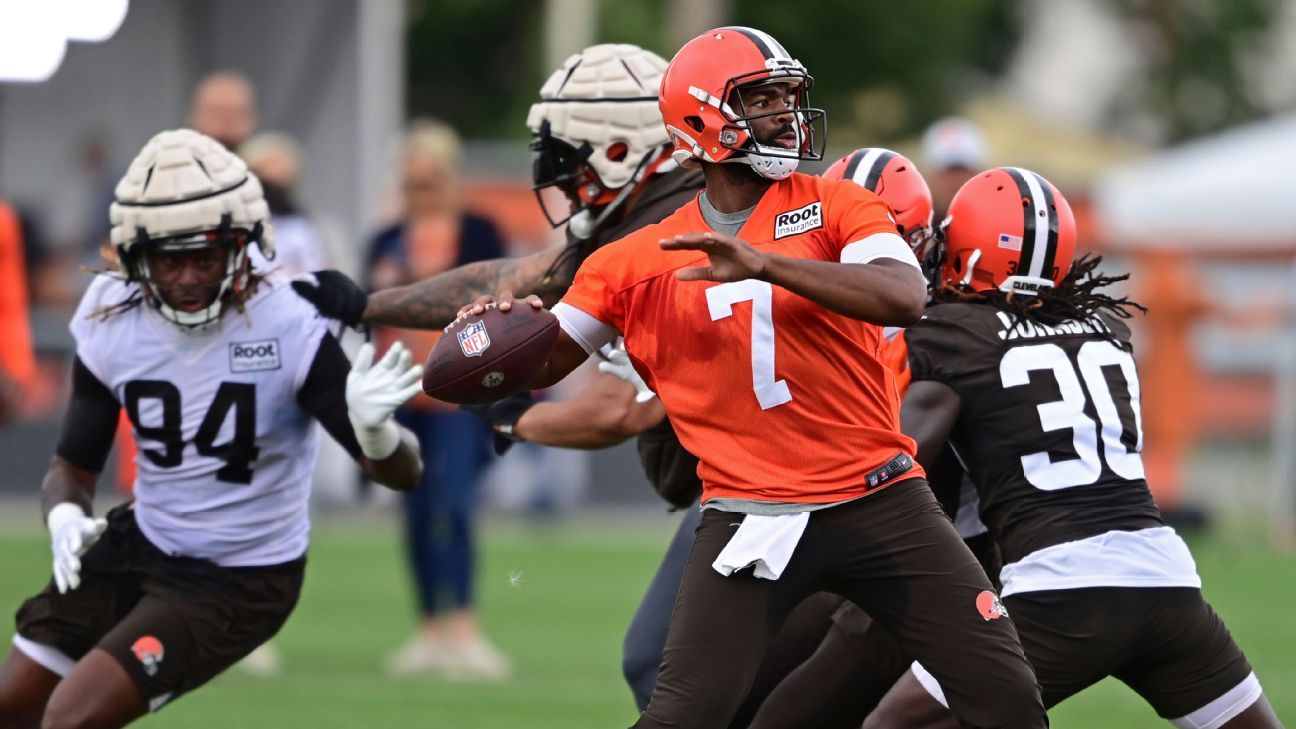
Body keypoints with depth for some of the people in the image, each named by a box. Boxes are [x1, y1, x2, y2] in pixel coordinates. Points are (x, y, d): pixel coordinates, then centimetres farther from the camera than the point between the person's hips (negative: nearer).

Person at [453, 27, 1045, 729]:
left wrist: (761, 263, -28)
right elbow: (543, 363, 11)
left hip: (879, 500, 1)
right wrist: (511, 325, -14)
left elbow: (904, 299, -17)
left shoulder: (835, 206, 2)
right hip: (750, 514, -1)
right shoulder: (642, 260, 5)